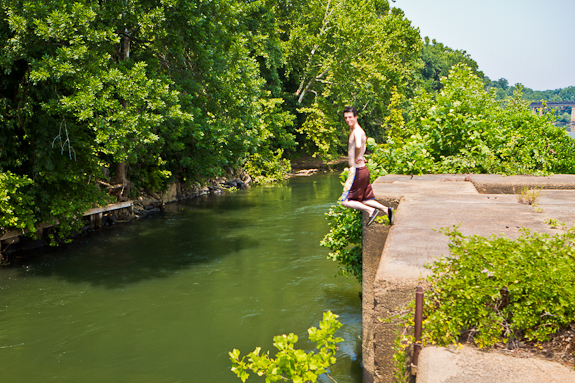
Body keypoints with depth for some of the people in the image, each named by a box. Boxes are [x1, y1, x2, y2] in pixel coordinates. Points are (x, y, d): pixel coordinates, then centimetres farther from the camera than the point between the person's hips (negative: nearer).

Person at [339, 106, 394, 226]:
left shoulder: (357, 131, -16)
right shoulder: (354, 130, 14)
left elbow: (358, 145, -38)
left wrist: (357, 159, -20)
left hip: (357, 170, -10)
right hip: (363, 170, 10)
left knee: (345, 201, -4)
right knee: (365, 200, 16)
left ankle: (371, 210, -11)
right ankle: (386, 209, 7)